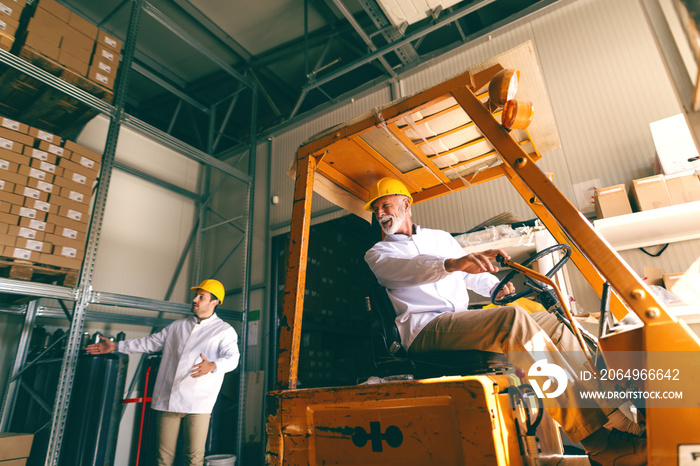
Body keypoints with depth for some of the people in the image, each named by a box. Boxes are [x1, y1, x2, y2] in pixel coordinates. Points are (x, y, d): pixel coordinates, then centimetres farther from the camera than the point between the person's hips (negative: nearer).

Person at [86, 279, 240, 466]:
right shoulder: (177, 326, 17)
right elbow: (150, 342, 24)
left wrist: (212, 366, -35)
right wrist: (116, 346, 22)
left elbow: (232, 358, -15)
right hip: (167, 401, 5)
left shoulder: (224, 330, -2)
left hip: (198, 404, -4)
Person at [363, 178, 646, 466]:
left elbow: (471, 273, 30)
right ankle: (598, 441, -27)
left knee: (554, 323, -7)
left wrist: (495, 286, 7)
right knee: (513, 318, -29)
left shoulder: (440, 237, 27)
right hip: (424, 332, -6)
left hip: (461, 324, 6)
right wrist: (451, 264, -33)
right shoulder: (377, 254, 9)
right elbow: (408, 269, -14)